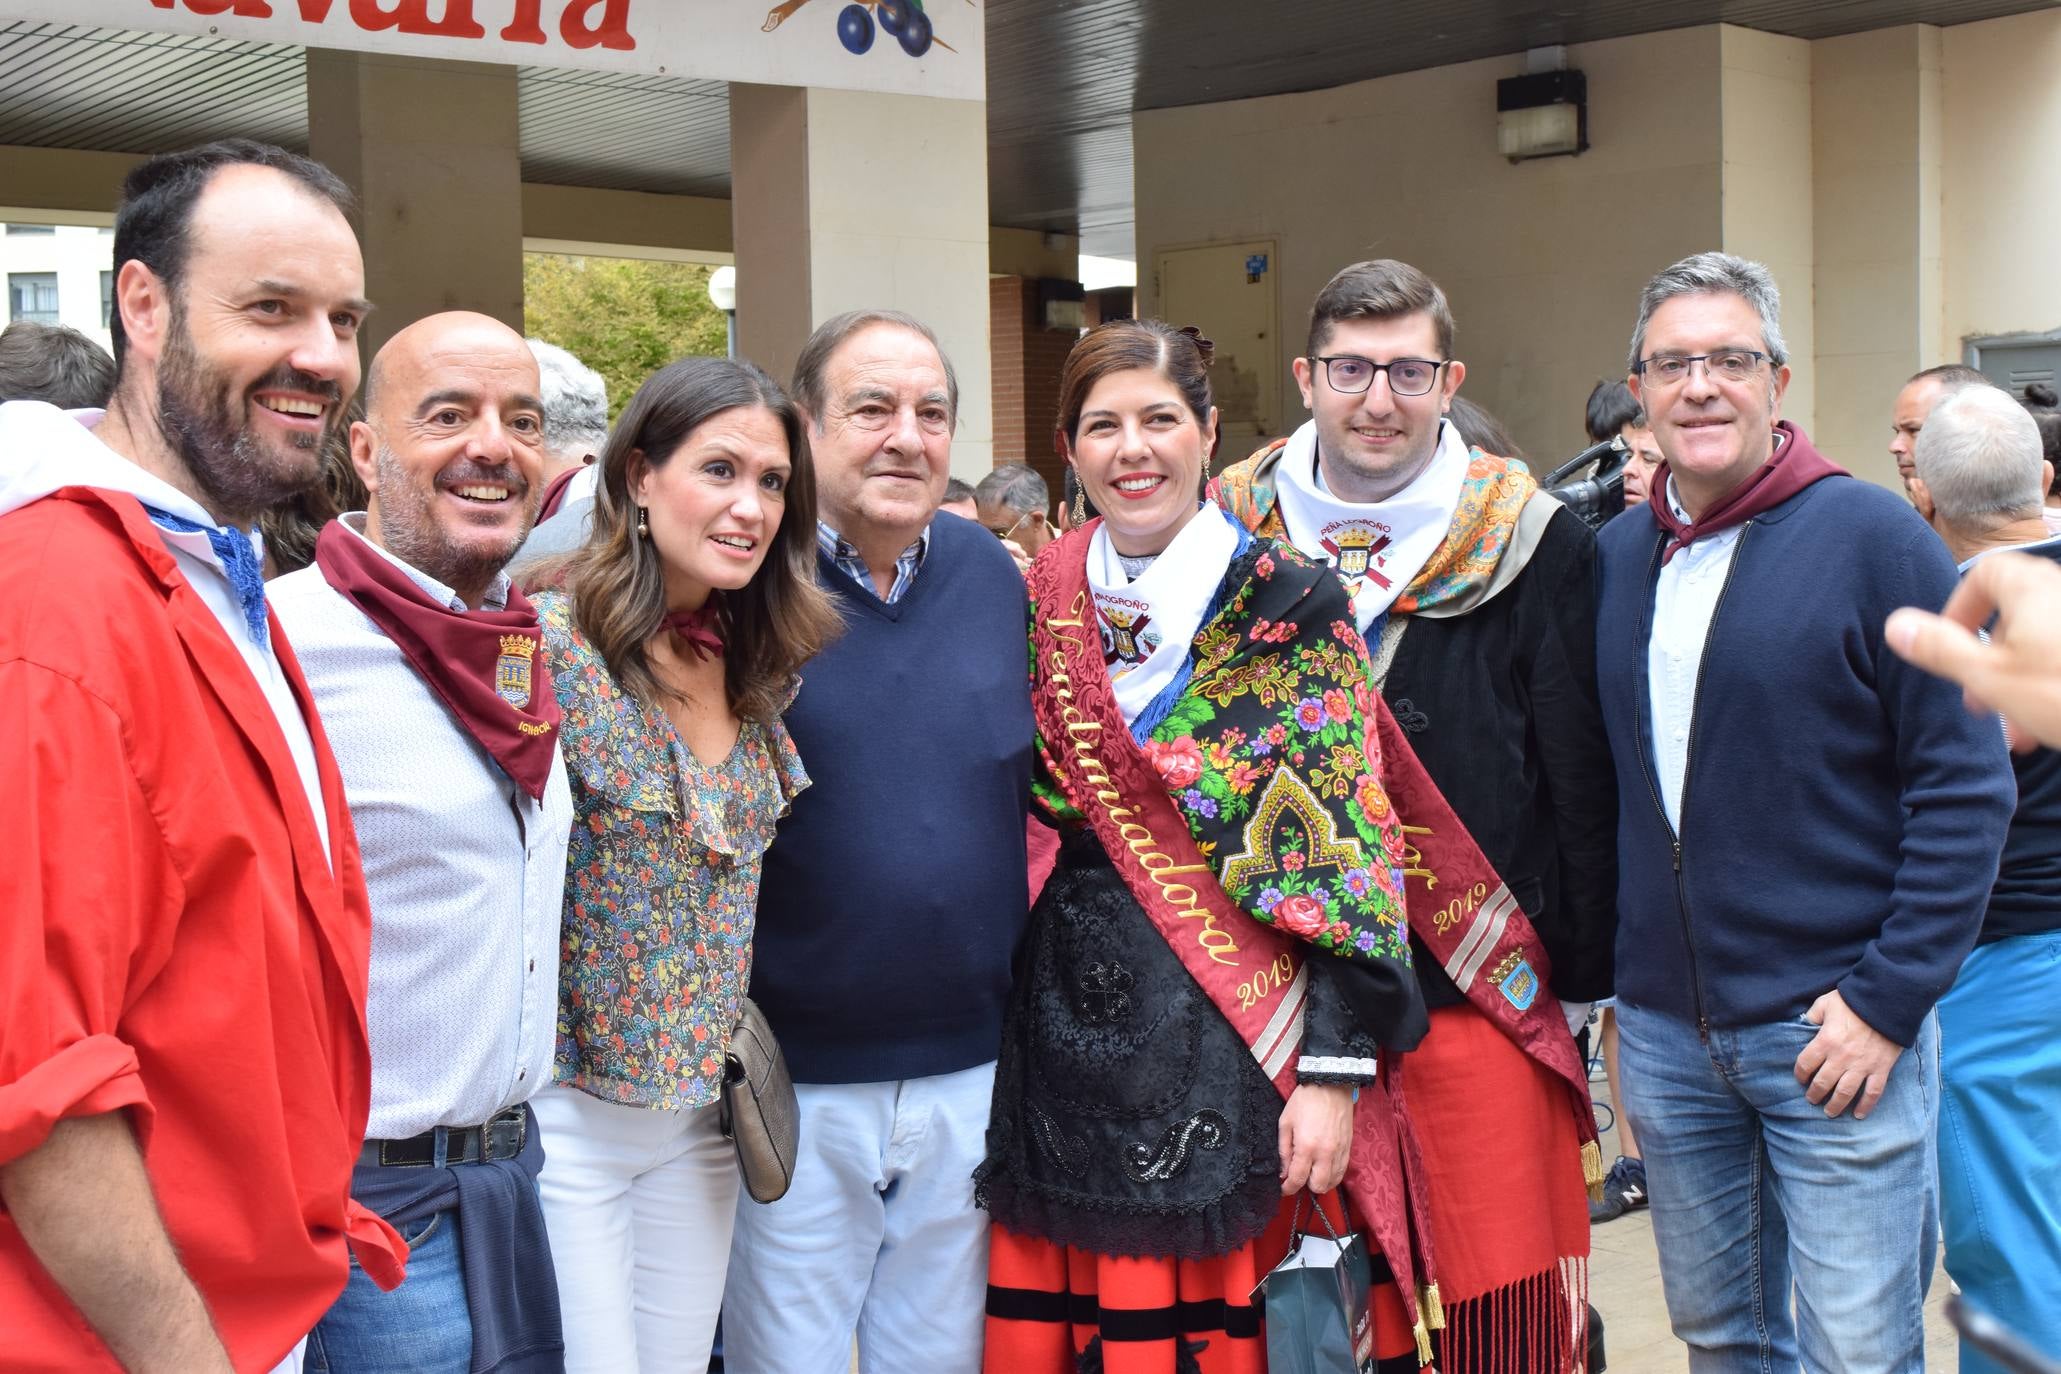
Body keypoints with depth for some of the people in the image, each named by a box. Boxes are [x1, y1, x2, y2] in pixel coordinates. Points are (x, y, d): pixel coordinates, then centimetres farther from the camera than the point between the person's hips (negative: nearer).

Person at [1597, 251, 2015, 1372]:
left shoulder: (1873, 540, -9)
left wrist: (1888, 1001, -14)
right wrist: (1607, 984, 12)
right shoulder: (1613, 557, 7)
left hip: (1835, 1026, -5)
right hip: (1663, 1030, 5)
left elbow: (1966, 786, -10)